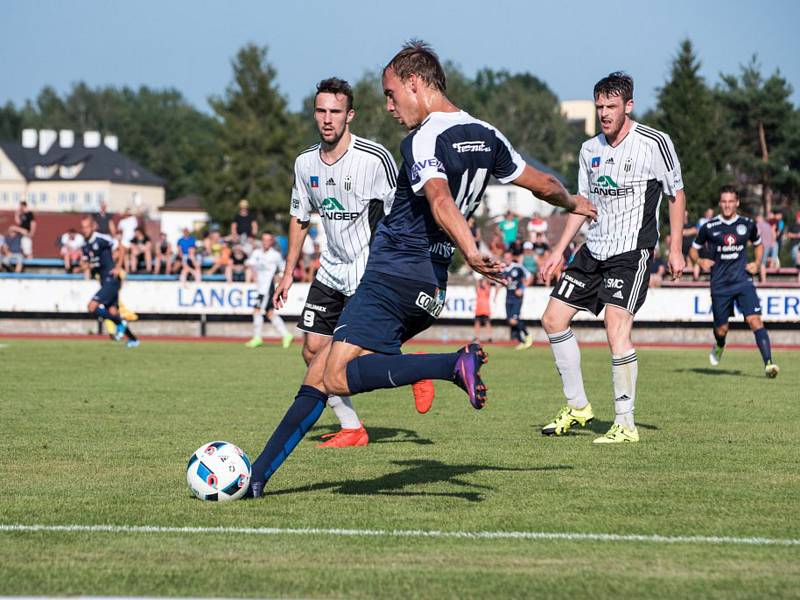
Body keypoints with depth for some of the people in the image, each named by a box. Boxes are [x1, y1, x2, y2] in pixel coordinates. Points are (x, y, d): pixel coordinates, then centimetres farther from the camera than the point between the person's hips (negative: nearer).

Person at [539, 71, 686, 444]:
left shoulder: (655, 143, -8)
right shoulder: (590, 149, 9)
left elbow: (676, 195, -1)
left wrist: (675, 248, -6)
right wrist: (559, 250, 15)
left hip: (633, 251, -7)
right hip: (594, 248, 7)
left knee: (616, 327, -21)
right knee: (553, 319, 5)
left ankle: (625, 424, -15)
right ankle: (578, 407, 18)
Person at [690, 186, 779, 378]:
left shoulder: (747, 225, 4)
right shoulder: (709, 227, -1)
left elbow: (759, 245, 23)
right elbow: (693, 250, 12)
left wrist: (757, 264, 6)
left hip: (743, 281, 0)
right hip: (720, 284, 0)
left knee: (755, 320, -18)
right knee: (721, 329, 7)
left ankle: (768, 363, -25)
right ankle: (719, 347, 45)